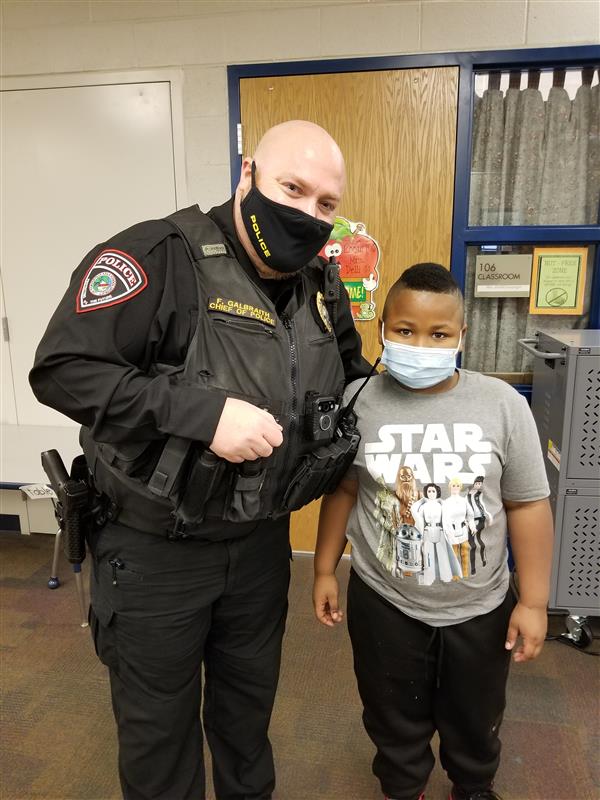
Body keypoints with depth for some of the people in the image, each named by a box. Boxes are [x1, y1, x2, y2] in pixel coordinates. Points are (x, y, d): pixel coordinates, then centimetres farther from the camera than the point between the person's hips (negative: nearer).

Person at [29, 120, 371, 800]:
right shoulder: (162, 255, -19)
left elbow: (350, 379, 18)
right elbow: (62, 369, -25)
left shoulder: (322, 287, 2)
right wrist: (203, 412, -32)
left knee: (250, 701, 28)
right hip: (153, 548, -5)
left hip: (261, 542, 6)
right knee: (157, 721, 19)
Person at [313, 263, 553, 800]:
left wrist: (533, 601, -4)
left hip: (480, 608, 1)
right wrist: (325, 570, 3)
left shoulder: (502, 404, -13)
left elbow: (527, 506, -6)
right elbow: (342, 491, -1)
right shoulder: (358, 401, -12)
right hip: (384, 605, 0)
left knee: (475, 723, 26)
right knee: (395, 724, 22)